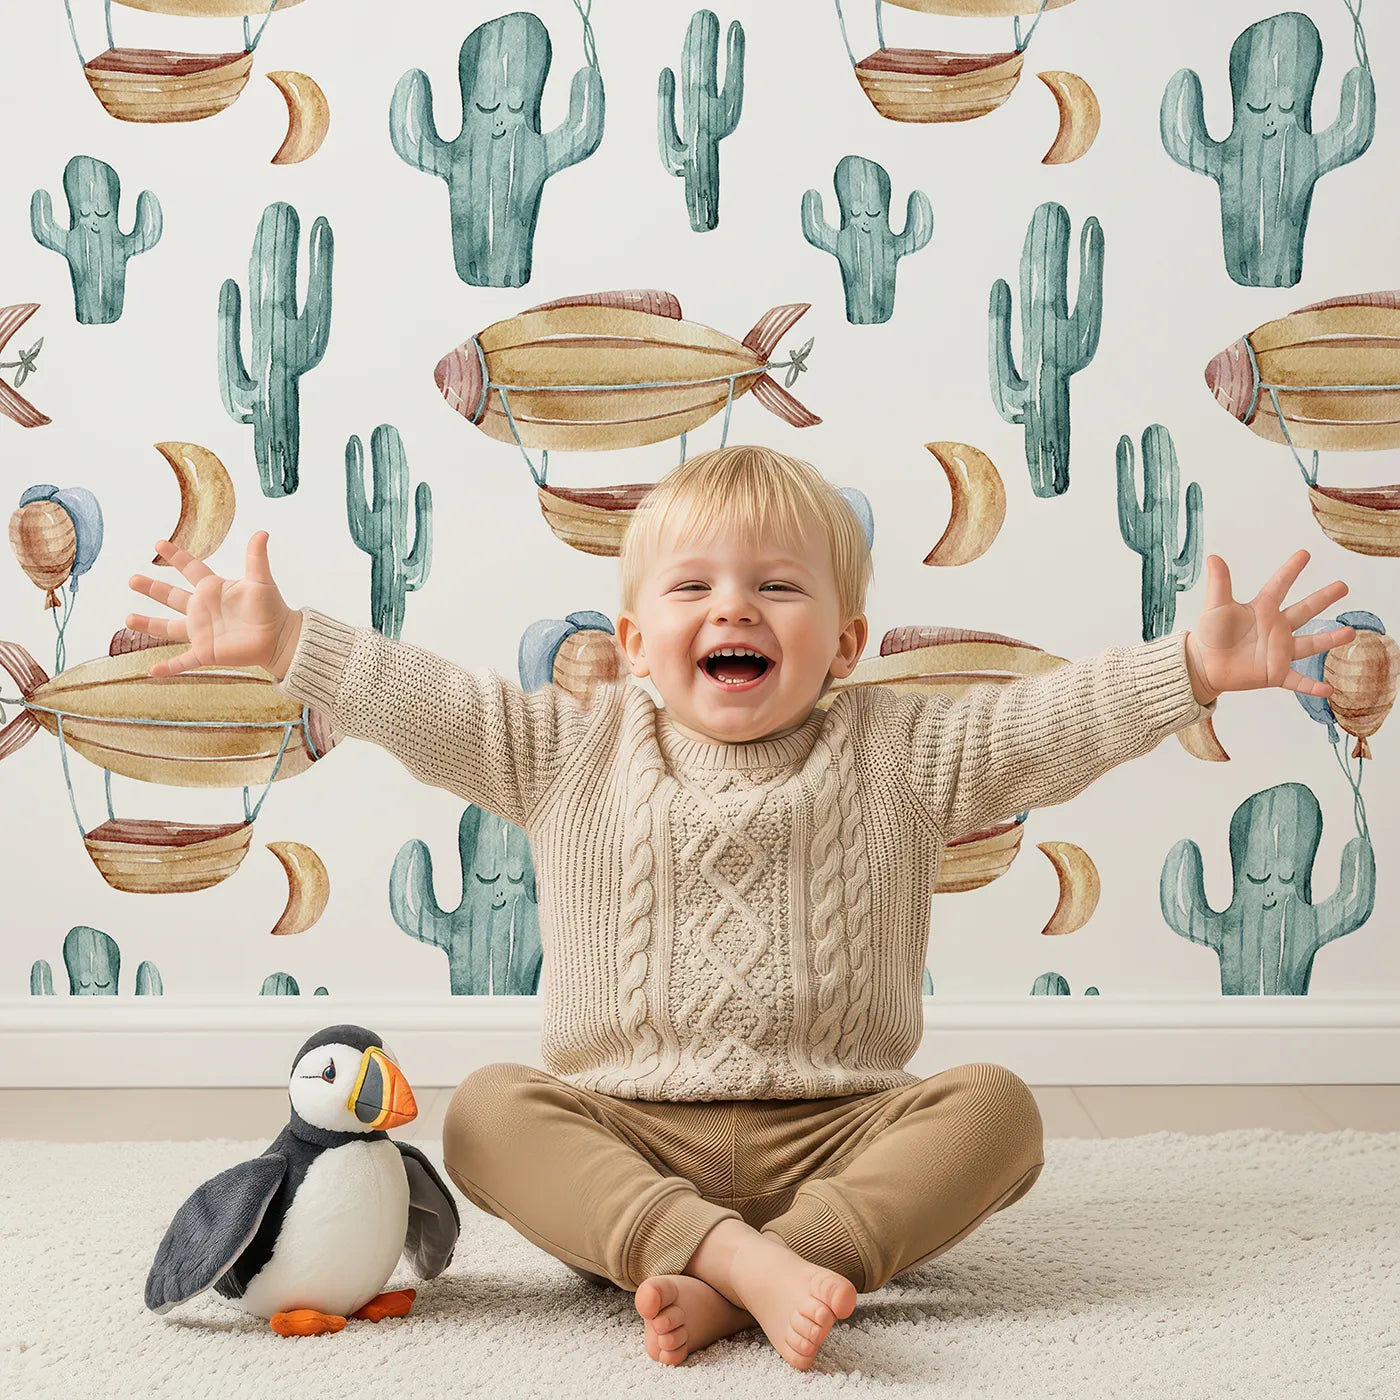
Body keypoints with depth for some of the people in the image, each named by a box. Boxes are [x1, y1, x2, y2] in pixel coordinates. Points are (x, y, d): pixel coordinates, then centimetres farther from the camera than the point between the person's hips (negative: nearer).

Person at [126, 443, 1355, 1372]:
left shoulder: (896, 756, 5)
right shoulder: (576, 755, 7)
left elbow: (1053, 723, -1)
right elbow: (424, 704, 2)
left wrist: (1194, 668, -13)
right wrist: (283, 641, -7)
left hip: (837, 1133, 0)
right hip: (624, 1134, 0)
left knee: (992, 1109, -25)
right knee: (488, 1110, -24)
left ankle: (726, 1289, -36)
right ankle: (738, 1256, -40)